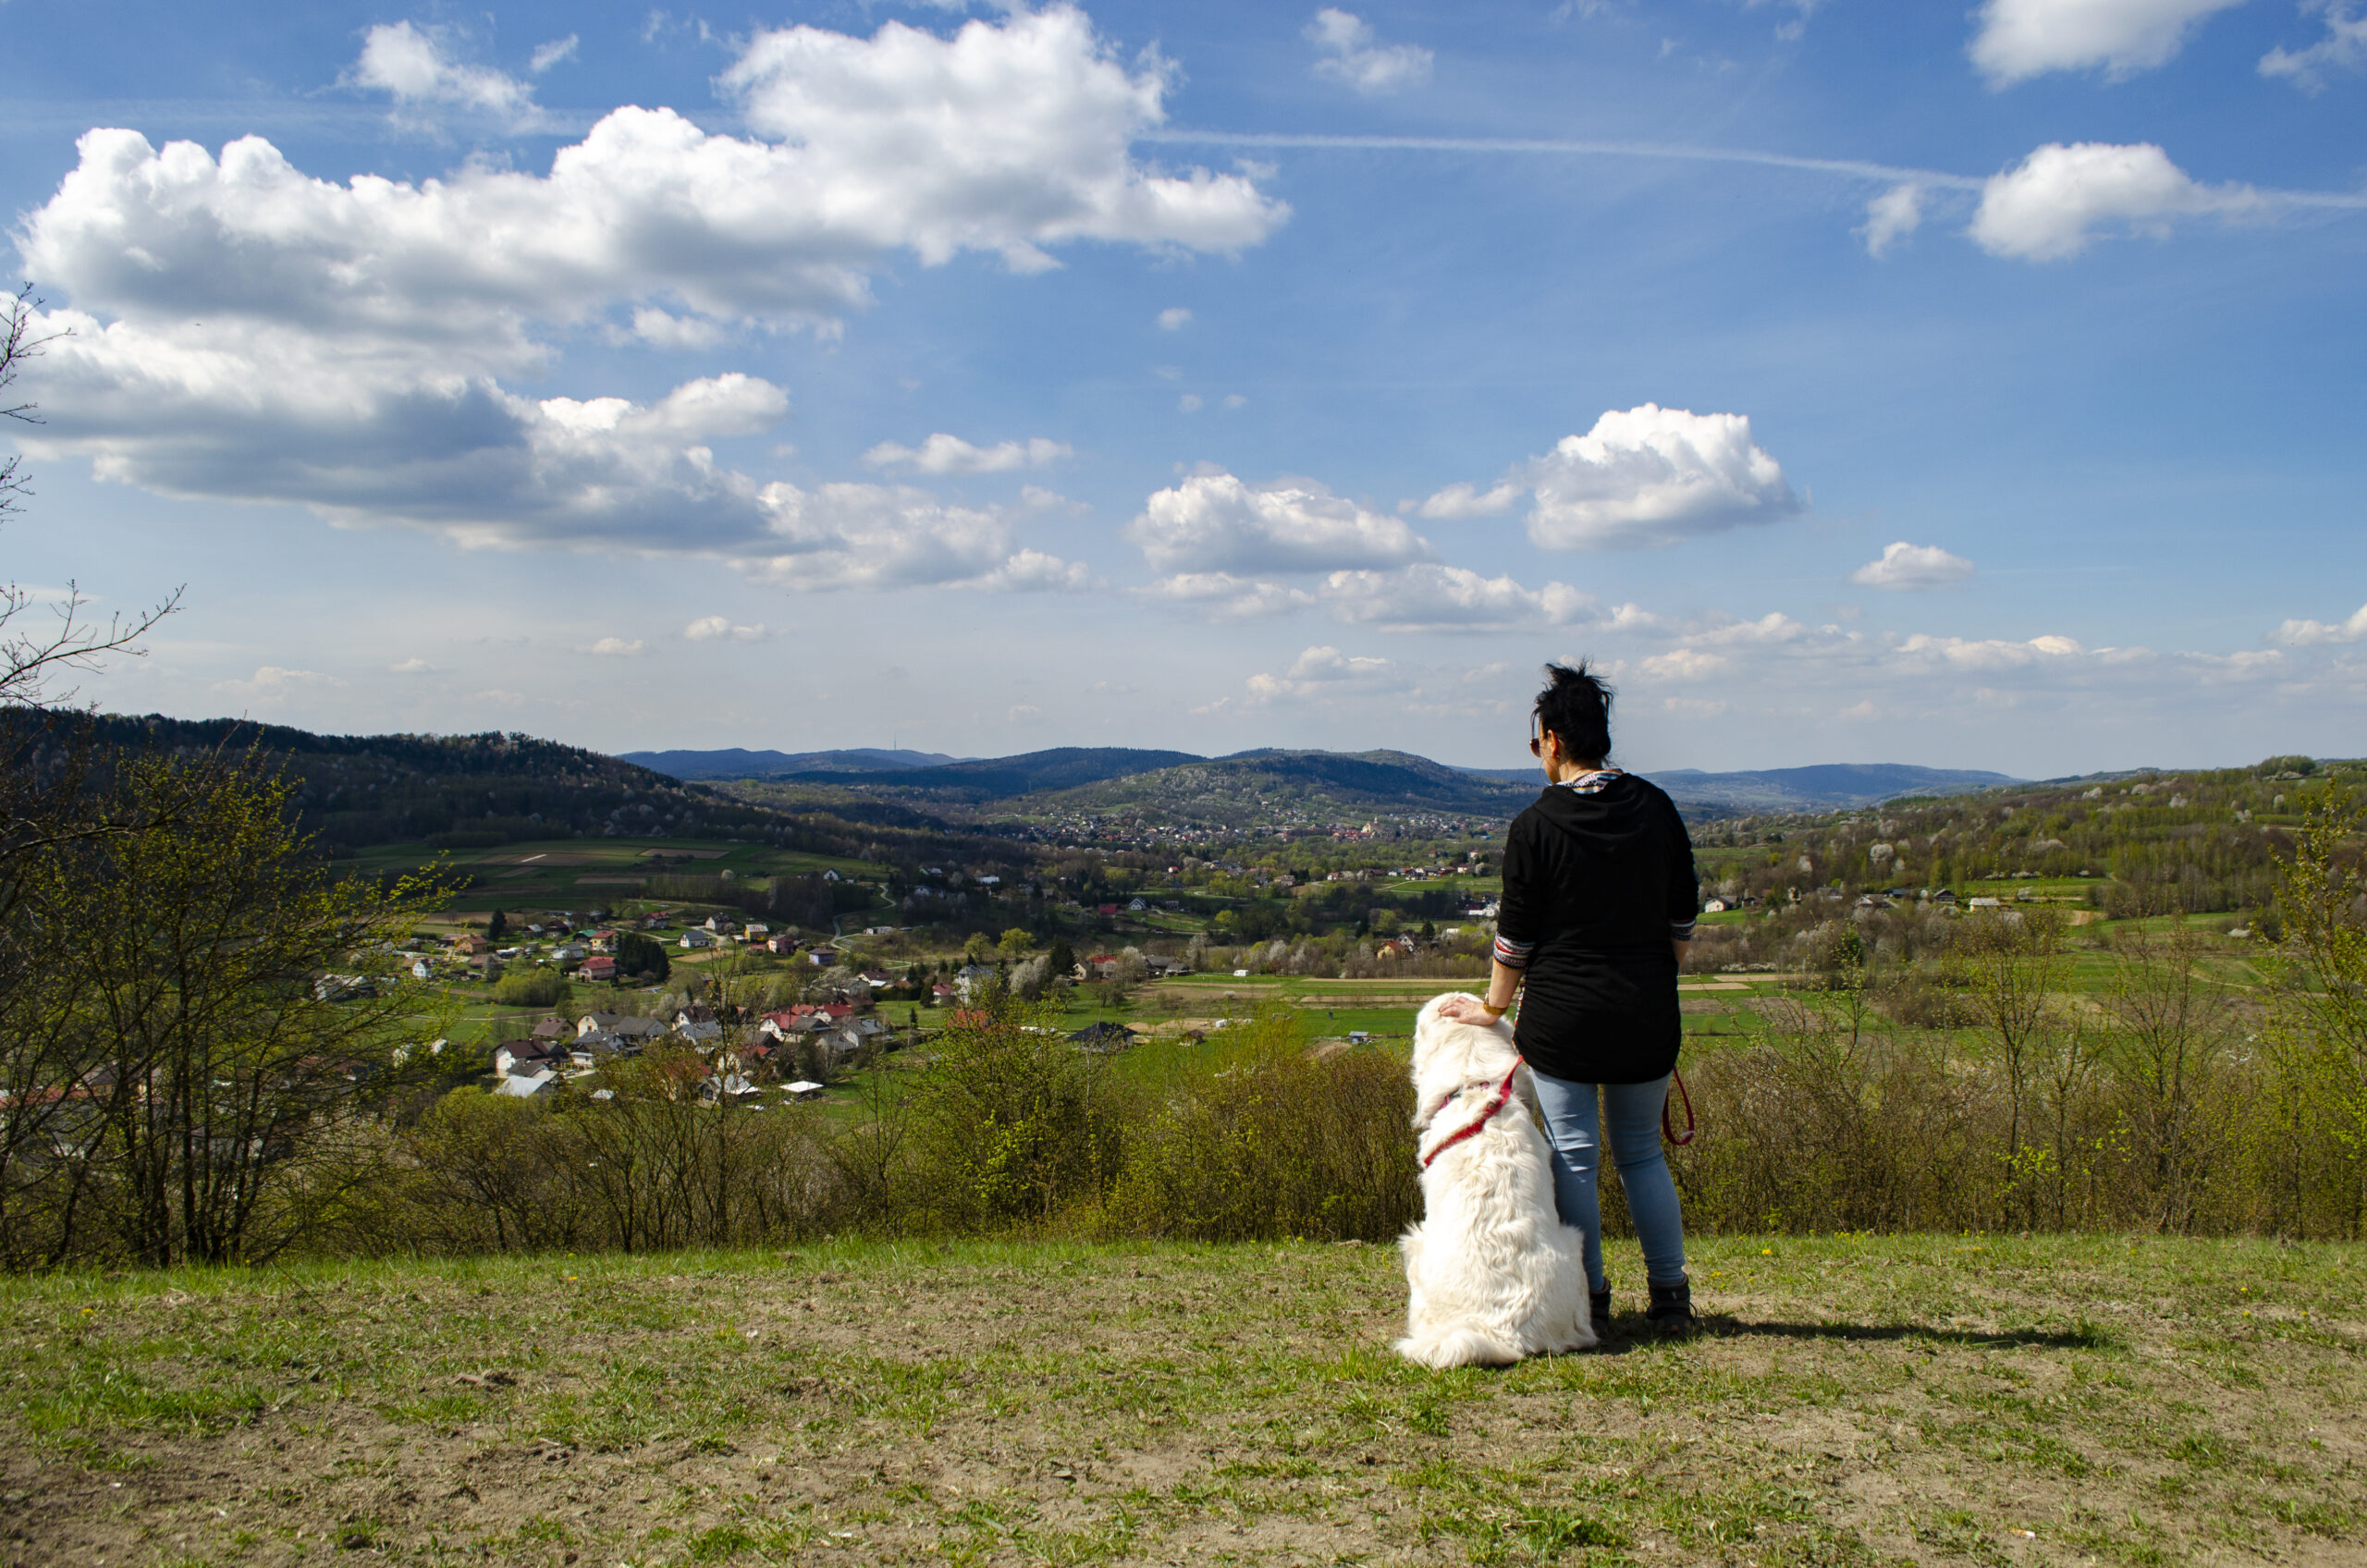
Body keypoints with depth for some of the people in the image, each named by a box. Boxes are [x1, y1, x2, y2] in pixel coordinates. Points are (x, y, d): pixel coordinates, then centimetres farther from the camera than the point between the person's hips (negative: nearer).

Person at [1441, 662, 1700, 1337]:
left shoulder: (1536, 826, -11)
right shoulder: (1656, 808, 1)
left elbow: (1515, 934, -5)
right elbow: (1683, 918, 6)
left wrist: (1492, 1005, 9)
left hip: (1561, 1015, -4)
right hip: (1648, 1015, 4)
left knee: (1573, 1157, 6)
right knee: (1642, 1154, 15)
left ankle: (1591, 1300, 11)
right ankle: (1671, 1297, 17)